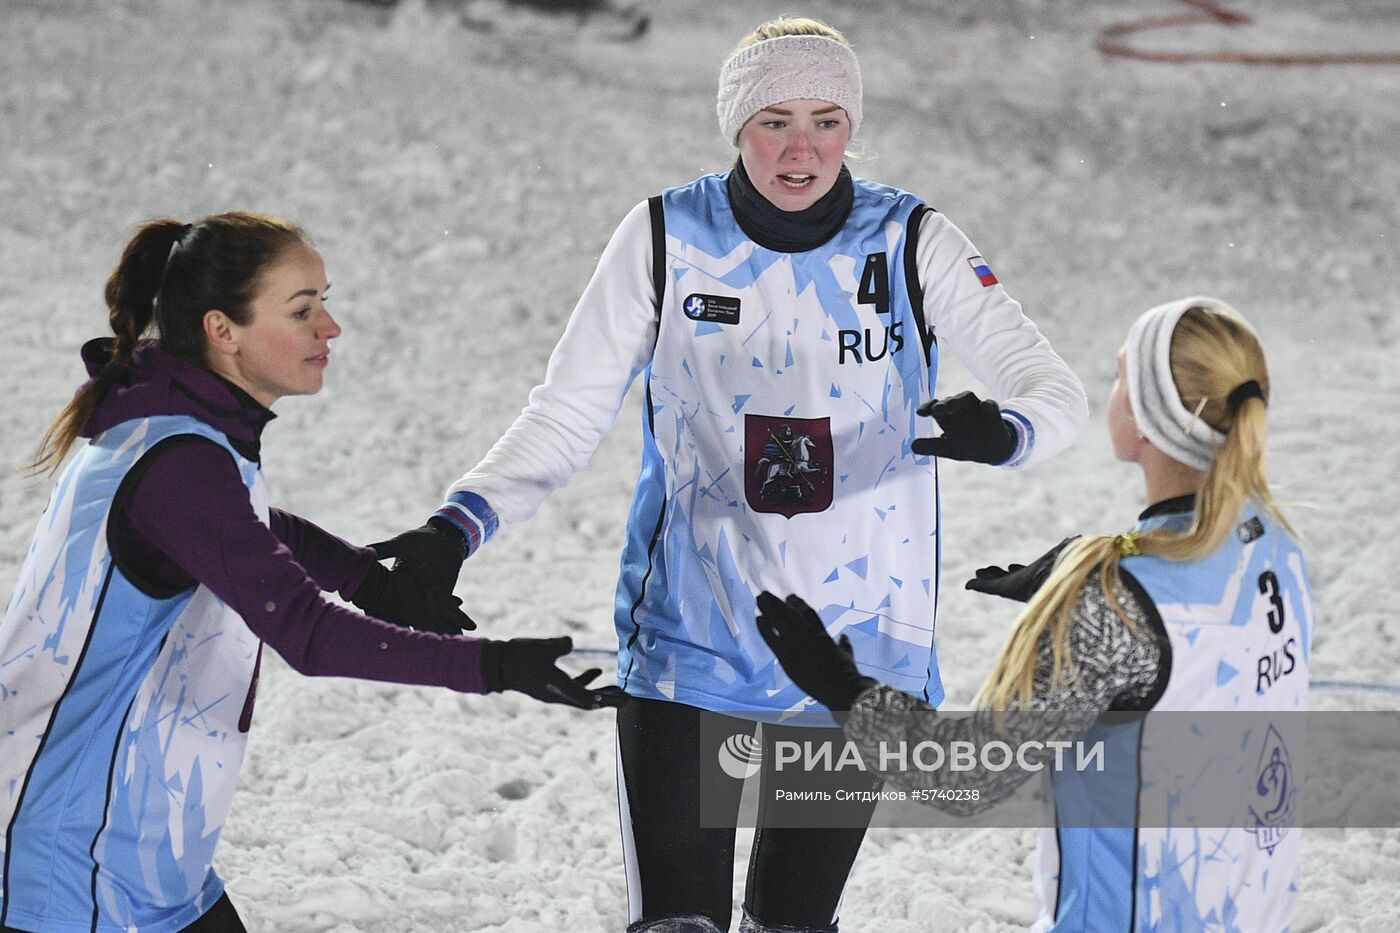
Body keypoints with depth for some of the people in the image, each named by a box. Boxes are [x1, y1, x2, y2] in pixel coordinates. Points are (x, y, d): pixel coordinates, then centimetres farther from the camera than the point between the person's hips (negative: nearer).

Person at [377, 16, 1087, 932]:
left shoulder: (909, 242, -5)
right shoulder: (668, 237, -5)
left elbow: (1055, 385, -8)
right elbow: (567, 412, -2)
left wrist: (1005, 429, -32)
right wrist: (459, 525, -18)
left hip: (858, 649, 1)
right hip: (692, 639, -1)